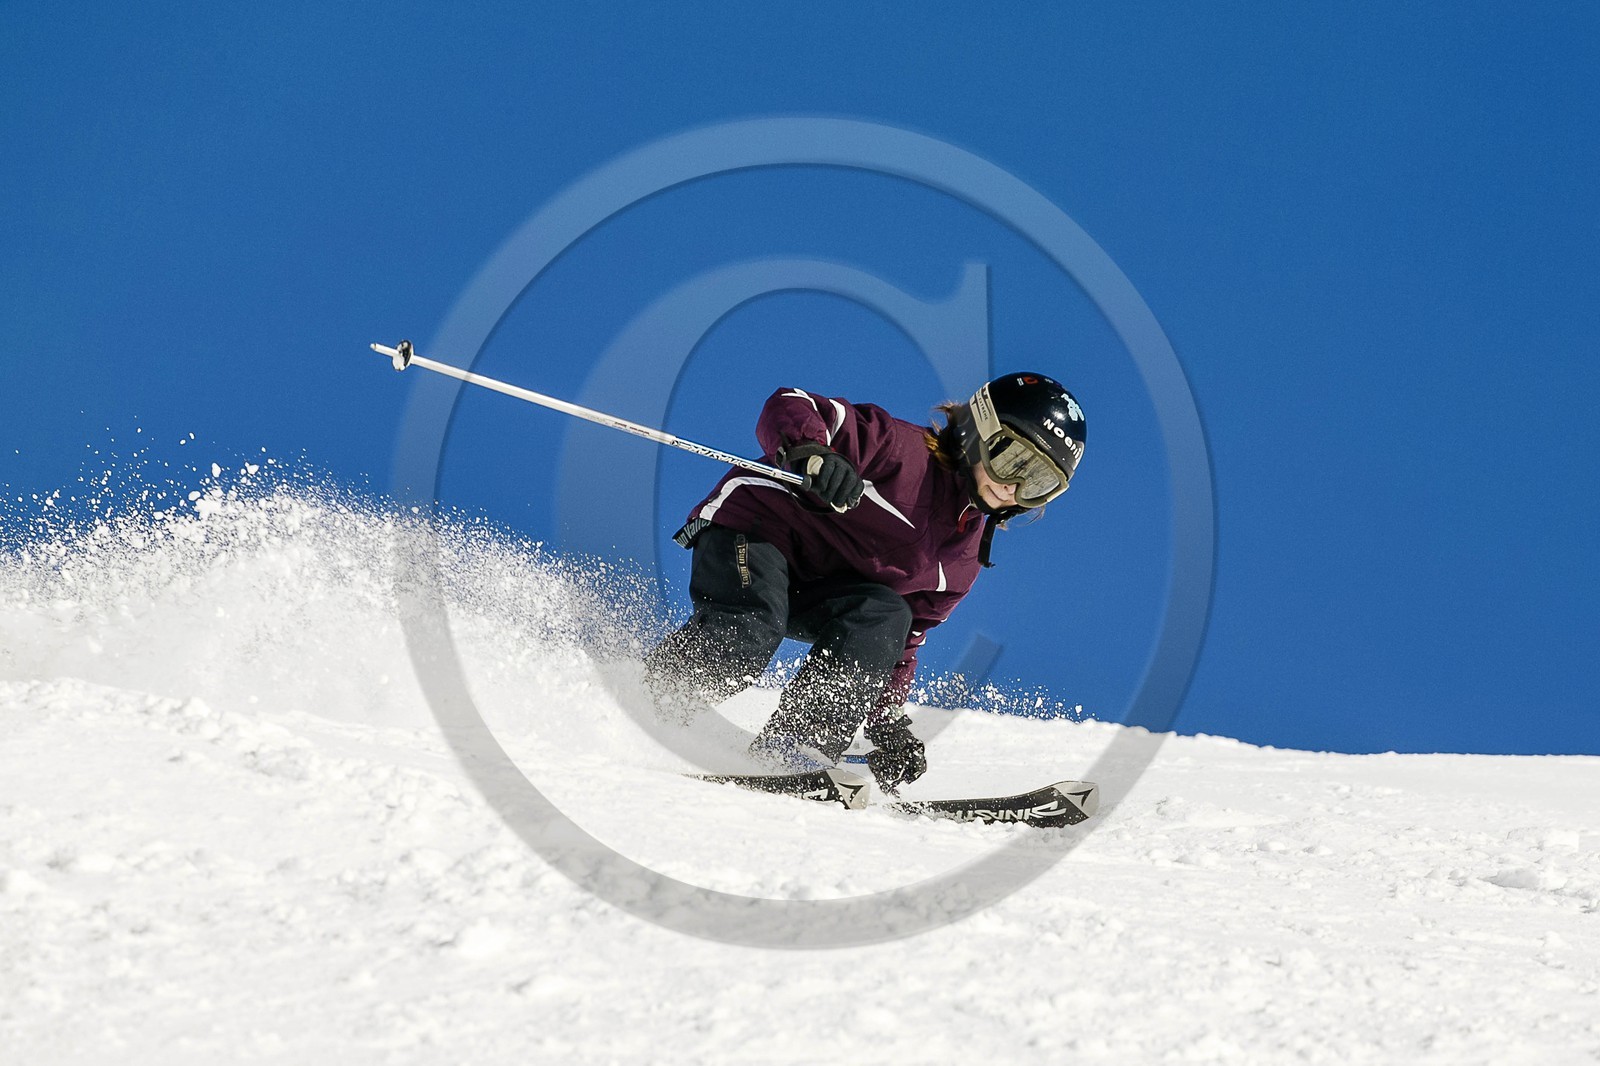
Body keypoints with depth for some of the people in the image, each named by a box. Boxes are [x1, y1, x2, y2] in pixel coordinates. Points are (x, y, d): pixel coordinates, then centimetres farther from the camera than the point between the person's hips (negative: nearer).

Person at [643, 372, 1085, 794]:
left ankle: (802, 740, -28)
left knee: (888, 617, -22)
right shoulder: (904, 449, -13)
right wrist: (813, 454, -42)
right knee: (749, 634, -35)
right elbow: (790, 407, -20)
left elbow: (905, 640, 16)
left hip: (813, 595, 7)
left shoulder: (965, 557, 10)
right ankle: (642, 696, -13)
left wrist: (889, 723, 5)